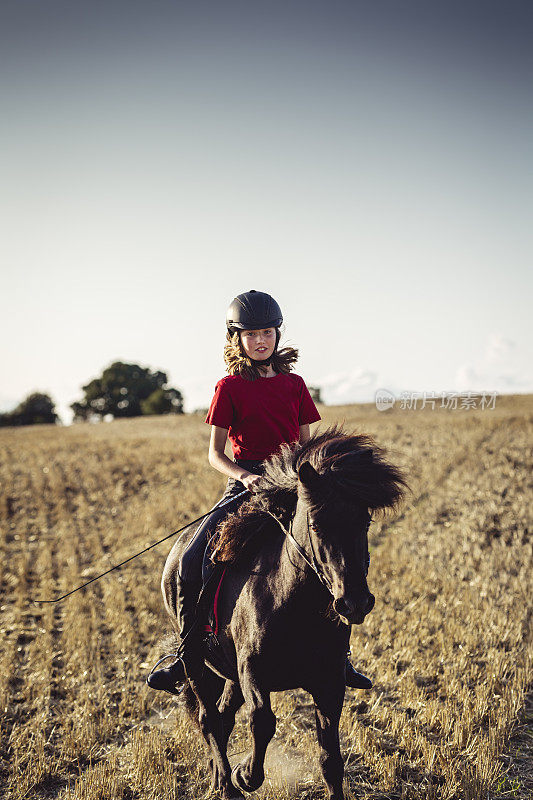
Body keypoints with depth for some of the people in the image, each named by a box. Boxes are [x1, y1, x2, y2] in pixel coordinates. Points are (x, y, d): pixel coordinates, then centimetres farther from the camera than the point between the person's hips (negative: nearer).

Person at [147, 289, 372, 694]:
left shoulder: (294, 384, 10)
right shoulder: (230, 387, 1)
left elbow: (306, 445, 13)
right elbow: (215, 453, -1)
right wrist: (244, 476, -20)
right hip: (246, 484, -2)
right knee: (193, 561, -19)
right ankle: (189, 656, 1)